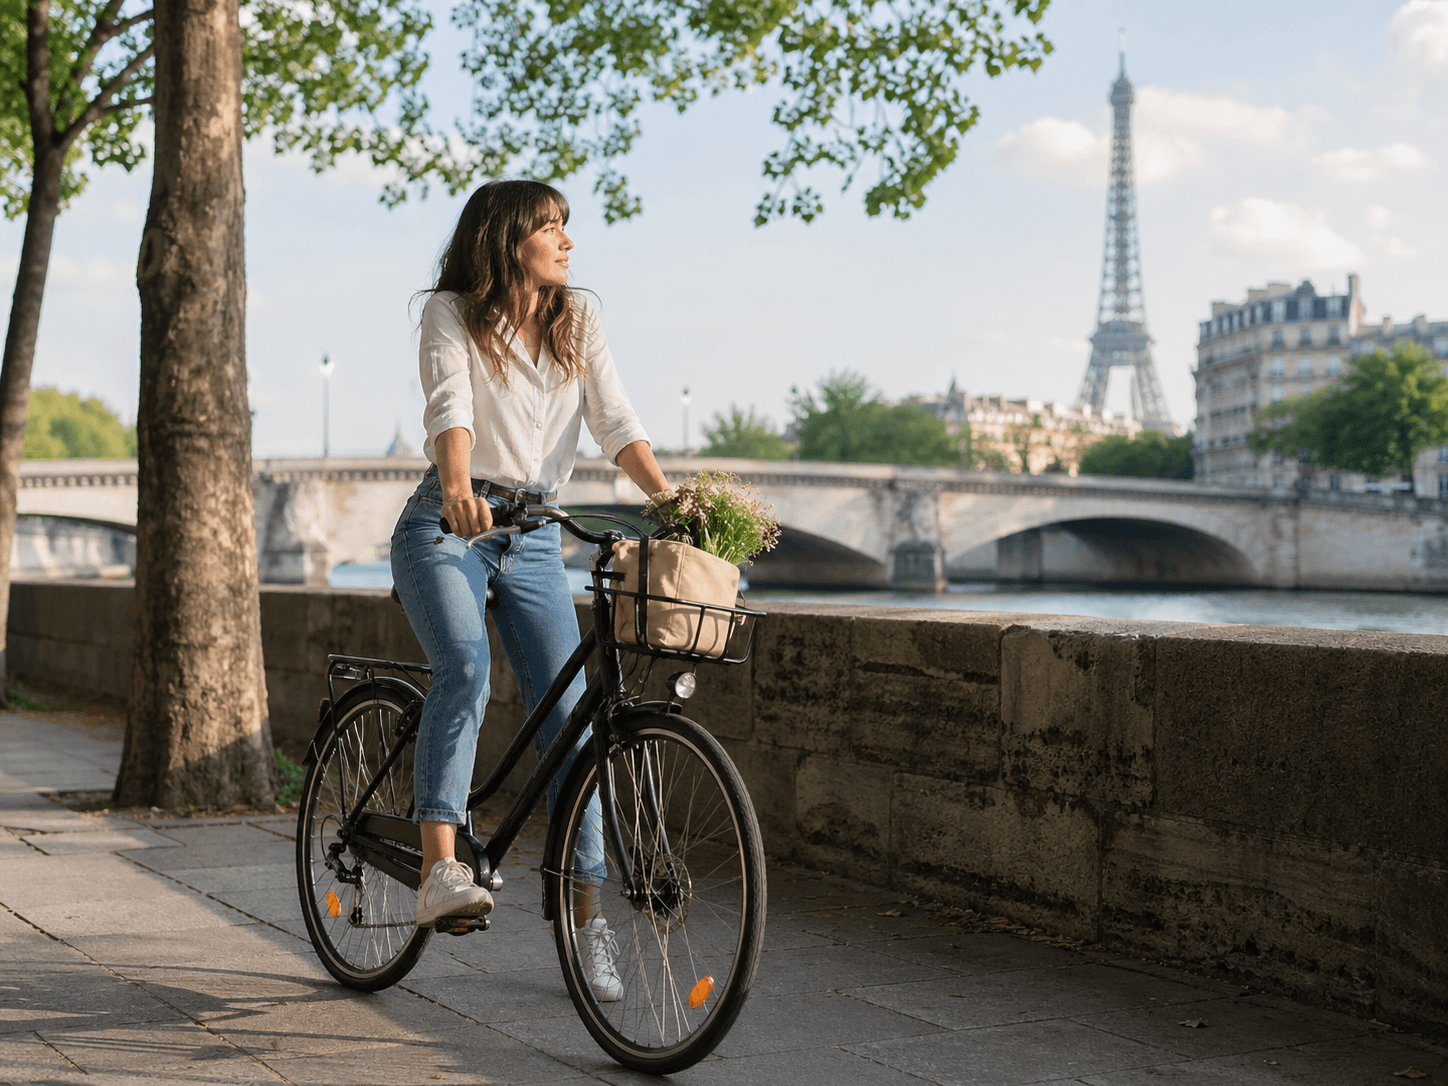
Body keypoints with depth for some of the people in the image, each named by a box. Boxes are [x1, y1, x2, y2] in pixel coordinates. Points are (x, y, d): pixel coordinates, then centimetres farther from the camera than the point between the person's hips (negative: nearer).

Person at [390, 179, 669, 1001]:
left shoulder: (578, 321, 9)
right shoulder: (452, 313, -3)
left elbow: (616, 420, -1)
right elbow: (449, 405, -21)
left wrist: (670, 500, -17)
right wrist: (457, 486, -41)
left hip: (535, 537, 4)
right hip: (448, 525, -4)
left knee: (570, 713, -3)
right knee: (466, 670, -30)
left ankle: (589, 912, 3)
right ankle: (441, 870, -34)